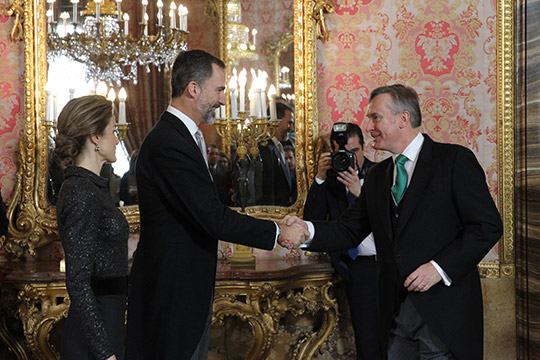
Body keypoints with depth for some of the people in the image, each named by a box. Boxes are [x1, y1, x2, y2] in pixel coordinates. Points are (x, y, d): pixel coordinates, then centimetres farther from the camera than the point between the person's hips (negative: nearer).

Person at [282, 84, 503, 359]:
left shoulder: (455, 160, -6)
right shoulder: (377, 176, 14)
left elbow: (488, 225, -10)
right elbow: (349, 231, 10)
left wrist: (440, 267, -18)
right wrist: (308, 231, -9)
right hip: (395, 313, 6)